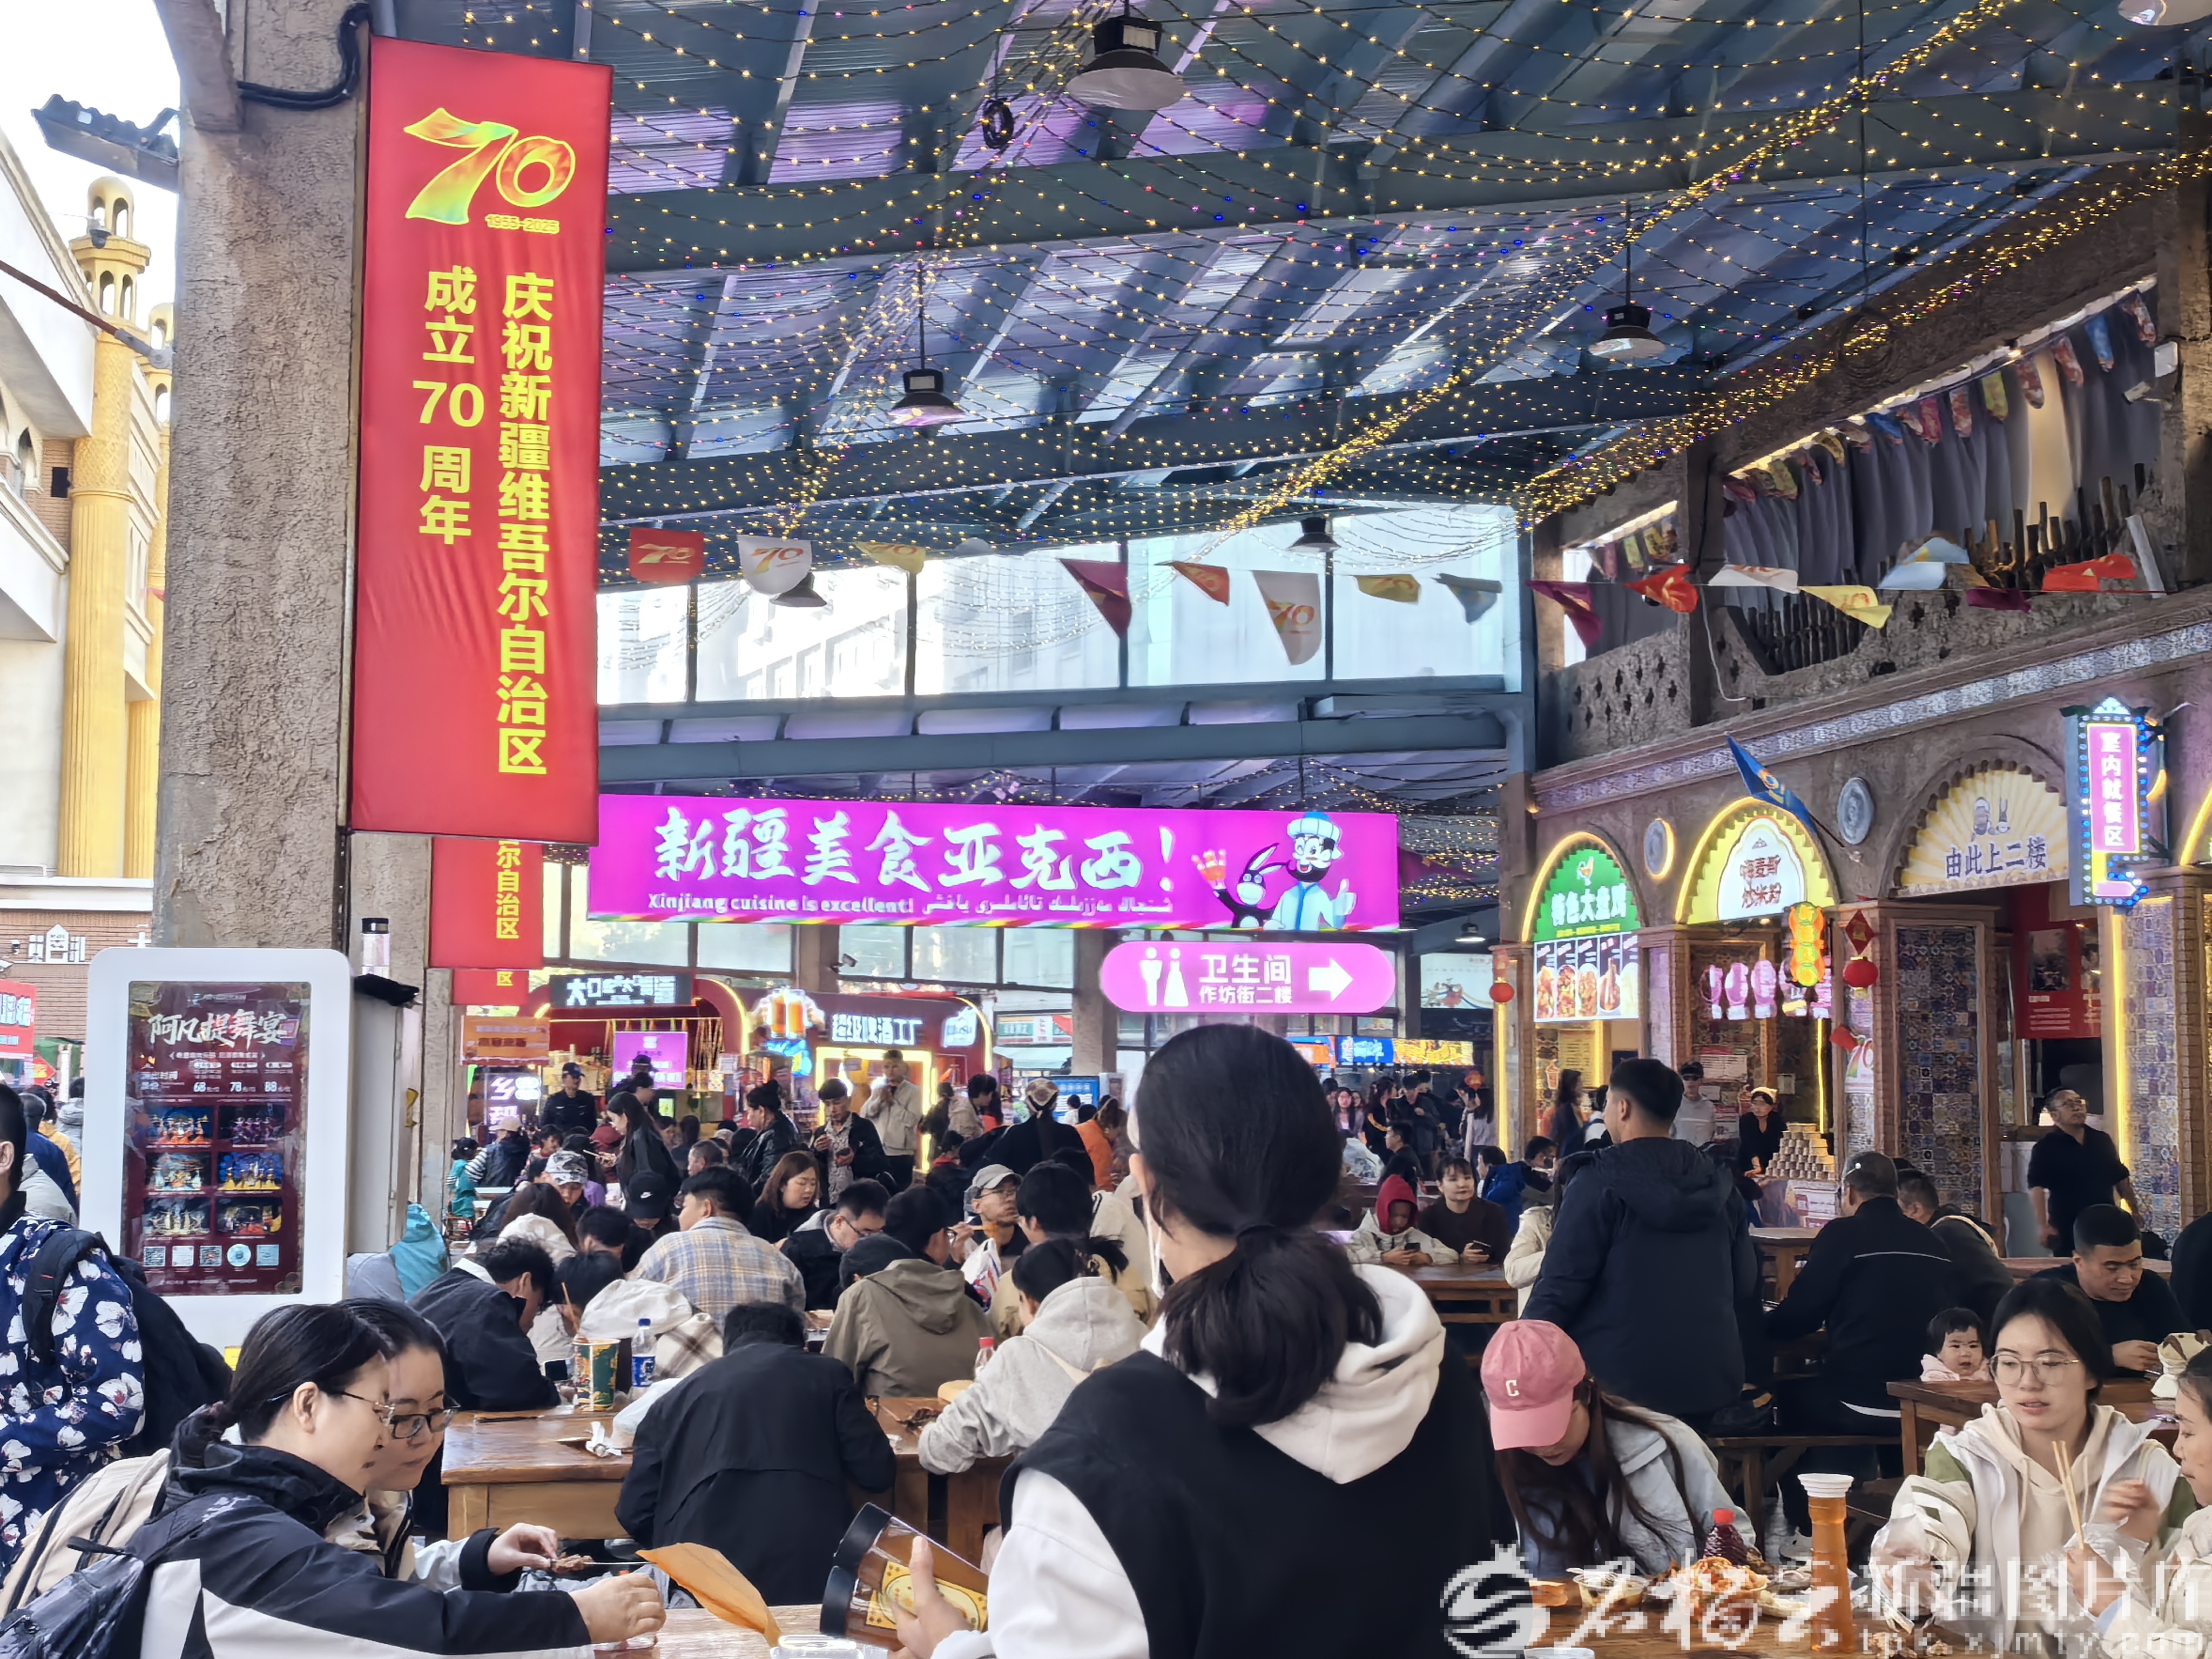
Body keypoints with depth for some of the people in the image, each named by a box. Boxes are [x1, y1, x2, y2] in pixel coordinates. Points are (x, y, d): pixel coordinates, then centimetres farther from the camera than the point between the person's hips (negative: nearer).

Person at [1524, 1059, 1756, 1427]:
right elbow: (1744, 1281, 11)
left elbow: (1561, 1286, -14)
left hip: (1619, 1381, -5)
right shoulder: (1718, 1183, 6)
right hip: (1707, 1377, 5)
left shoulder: (1601, 1182, -12)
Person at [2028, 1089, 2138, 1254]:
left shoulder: (2102, 1140, 11)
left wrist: (2135, 1211, 14)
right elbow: (2036, 1187, -15)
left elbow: (2121, 1178, 18)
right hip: (2067, 1232, -5)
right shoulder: (2046, 1148, -6)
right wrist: (2043, 1226, -25)